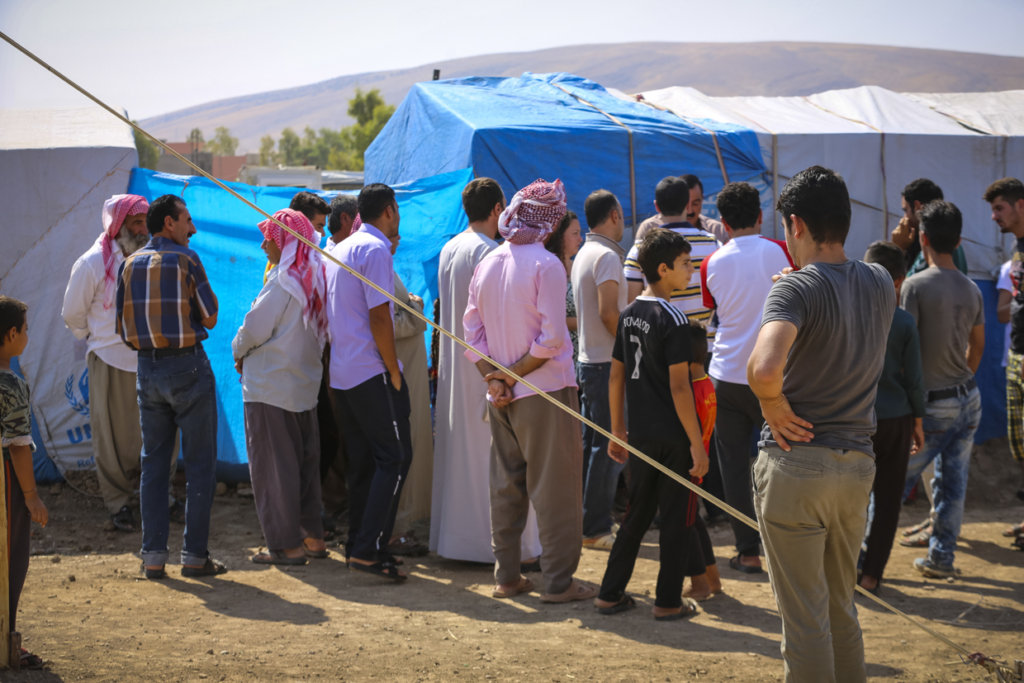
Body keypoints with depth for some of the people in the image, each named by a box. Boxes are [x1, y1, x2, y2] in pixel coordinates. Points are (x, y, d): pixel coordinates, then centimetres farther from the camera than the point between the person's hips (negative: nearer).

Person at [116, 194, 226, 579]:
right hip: (187, 366, -5)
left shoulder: (130, 265, 7)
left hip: (147, 369, 5)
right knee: (199, 464, 2)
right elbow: (210, 317, -7)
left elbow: (122, 327, 9)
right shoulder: (185, 259, -8)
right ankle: (194, 555, 1)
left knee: (153, 464, 10)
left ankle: (153, 556, 8)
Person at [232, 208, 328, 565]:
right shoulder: (314, 278, 8)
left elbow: (257, 327, -17)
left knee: (274, 466, -1)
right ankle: (312, 536, 21)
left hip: (271, 387, -8)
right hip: (305, 384, 8)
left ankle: (287, 545, 1)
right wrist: (249, 351, 14)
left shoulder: (283, 280, -16)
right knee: (304, 462, 15)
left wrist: (239, 351, 4)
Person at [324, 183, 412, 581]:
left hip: (342, 373, 9)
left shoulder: (340, 250, 17)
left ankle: (357, 546, 14)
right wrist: (394, 372, -11)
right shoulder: (376, 249, -11)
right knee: (395, 458, -6)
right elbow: (379, 316, -18)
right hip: (372, 373, -9)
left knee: (362, 462, 13)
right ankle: (369, 549, -13)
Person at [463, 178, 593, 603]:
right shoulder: (546, 264, -12)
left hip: (500, 396, 6)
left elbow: (471, 331, 6)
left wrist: (494, 376, -1)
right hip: (544, 392, -6)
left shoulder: (487, 264, 7)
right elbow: (551, 337, -18)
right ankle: (558, 581, 1)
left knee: (506, 485, 13)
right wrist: (514, 374, -9)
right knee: (554, 488, 0)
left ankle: (506, 576, 17)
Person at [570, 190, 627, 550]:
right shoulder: (607, 256, -14)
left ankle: (581, 521, 18)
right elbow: (609, 313, -22)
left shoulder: (584, 254, 16)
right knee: (609, 447, -6)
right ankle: (596, 529, -4)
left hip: (587, 359, 10)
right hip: (607, 362, -10)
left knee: (590, 445, 14)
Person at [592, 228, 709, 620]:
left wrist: (618, 430, 20)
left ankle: (610, 594, 18)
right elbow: (679, 387, -18)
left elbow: (616, 377, 12)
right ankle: (668, 602, 11)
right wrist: (697, 443, -14)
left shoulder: (629, 315, 7)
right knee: (675, 520, 5)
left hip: (640, 434, 7)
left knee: (637, 515, 16)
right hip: (672, 437, -7)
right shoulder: (671, 318, -15)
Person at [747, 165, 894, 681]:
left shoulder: (796, 290, -17)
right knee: (841, 607, 20)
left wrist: (773, 406, -16)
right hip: (858, 461, 7)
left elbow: (764, 368, -35)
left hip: (797, 461, -6)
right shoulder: (881, 283, 5)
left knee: (803, 616, 3)